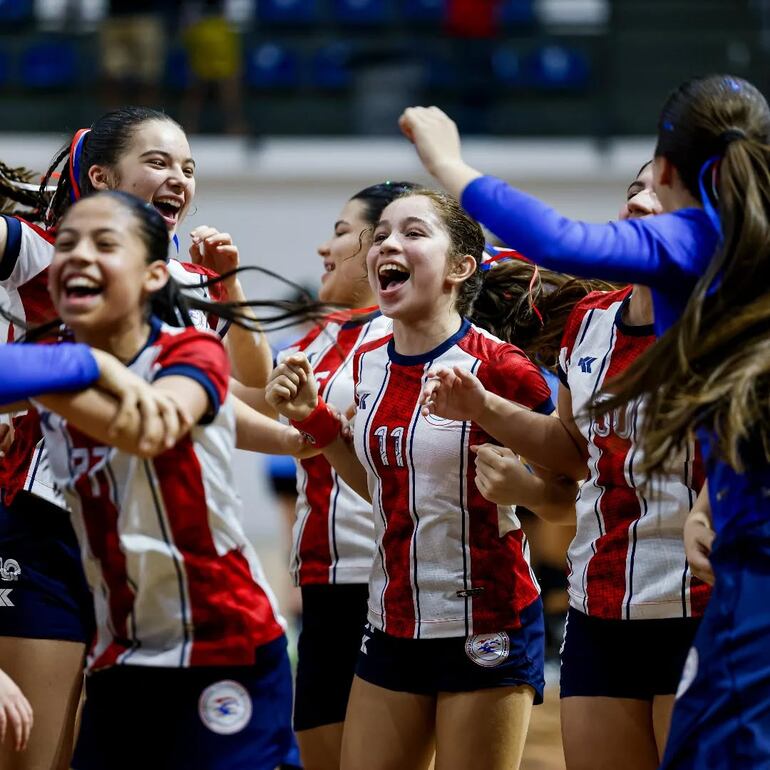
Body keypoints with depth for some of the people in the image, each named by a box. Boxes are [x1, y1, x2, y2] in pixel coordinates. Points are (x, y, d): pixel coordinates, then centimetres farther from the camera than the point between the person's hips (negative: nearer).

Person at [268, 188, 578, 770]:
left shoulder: (497, 366, -13)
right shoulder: (368, 365, 5)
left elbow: (566, 488, -4)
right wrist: (311, 417, 8)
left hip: (485, 629, -6)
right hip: (393, 628, 6)